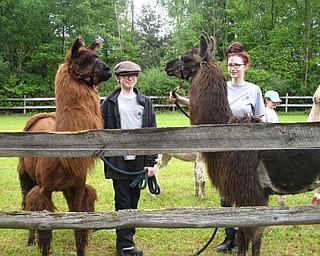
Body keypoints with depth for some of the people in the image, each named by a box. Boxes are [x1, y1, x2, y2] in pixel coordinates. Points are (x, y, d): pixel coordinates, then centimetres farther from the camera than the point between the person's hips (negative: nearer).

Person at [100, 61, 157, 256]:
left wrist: (151, 162, -1)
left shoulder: (145, 102, 8)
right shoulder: (110, 103, 3)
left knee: (133, 202, 9)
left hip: (139, 160, 2)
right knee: (123, 203, -1)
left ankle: (127, 239, 20)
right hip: (118, 161, -2)